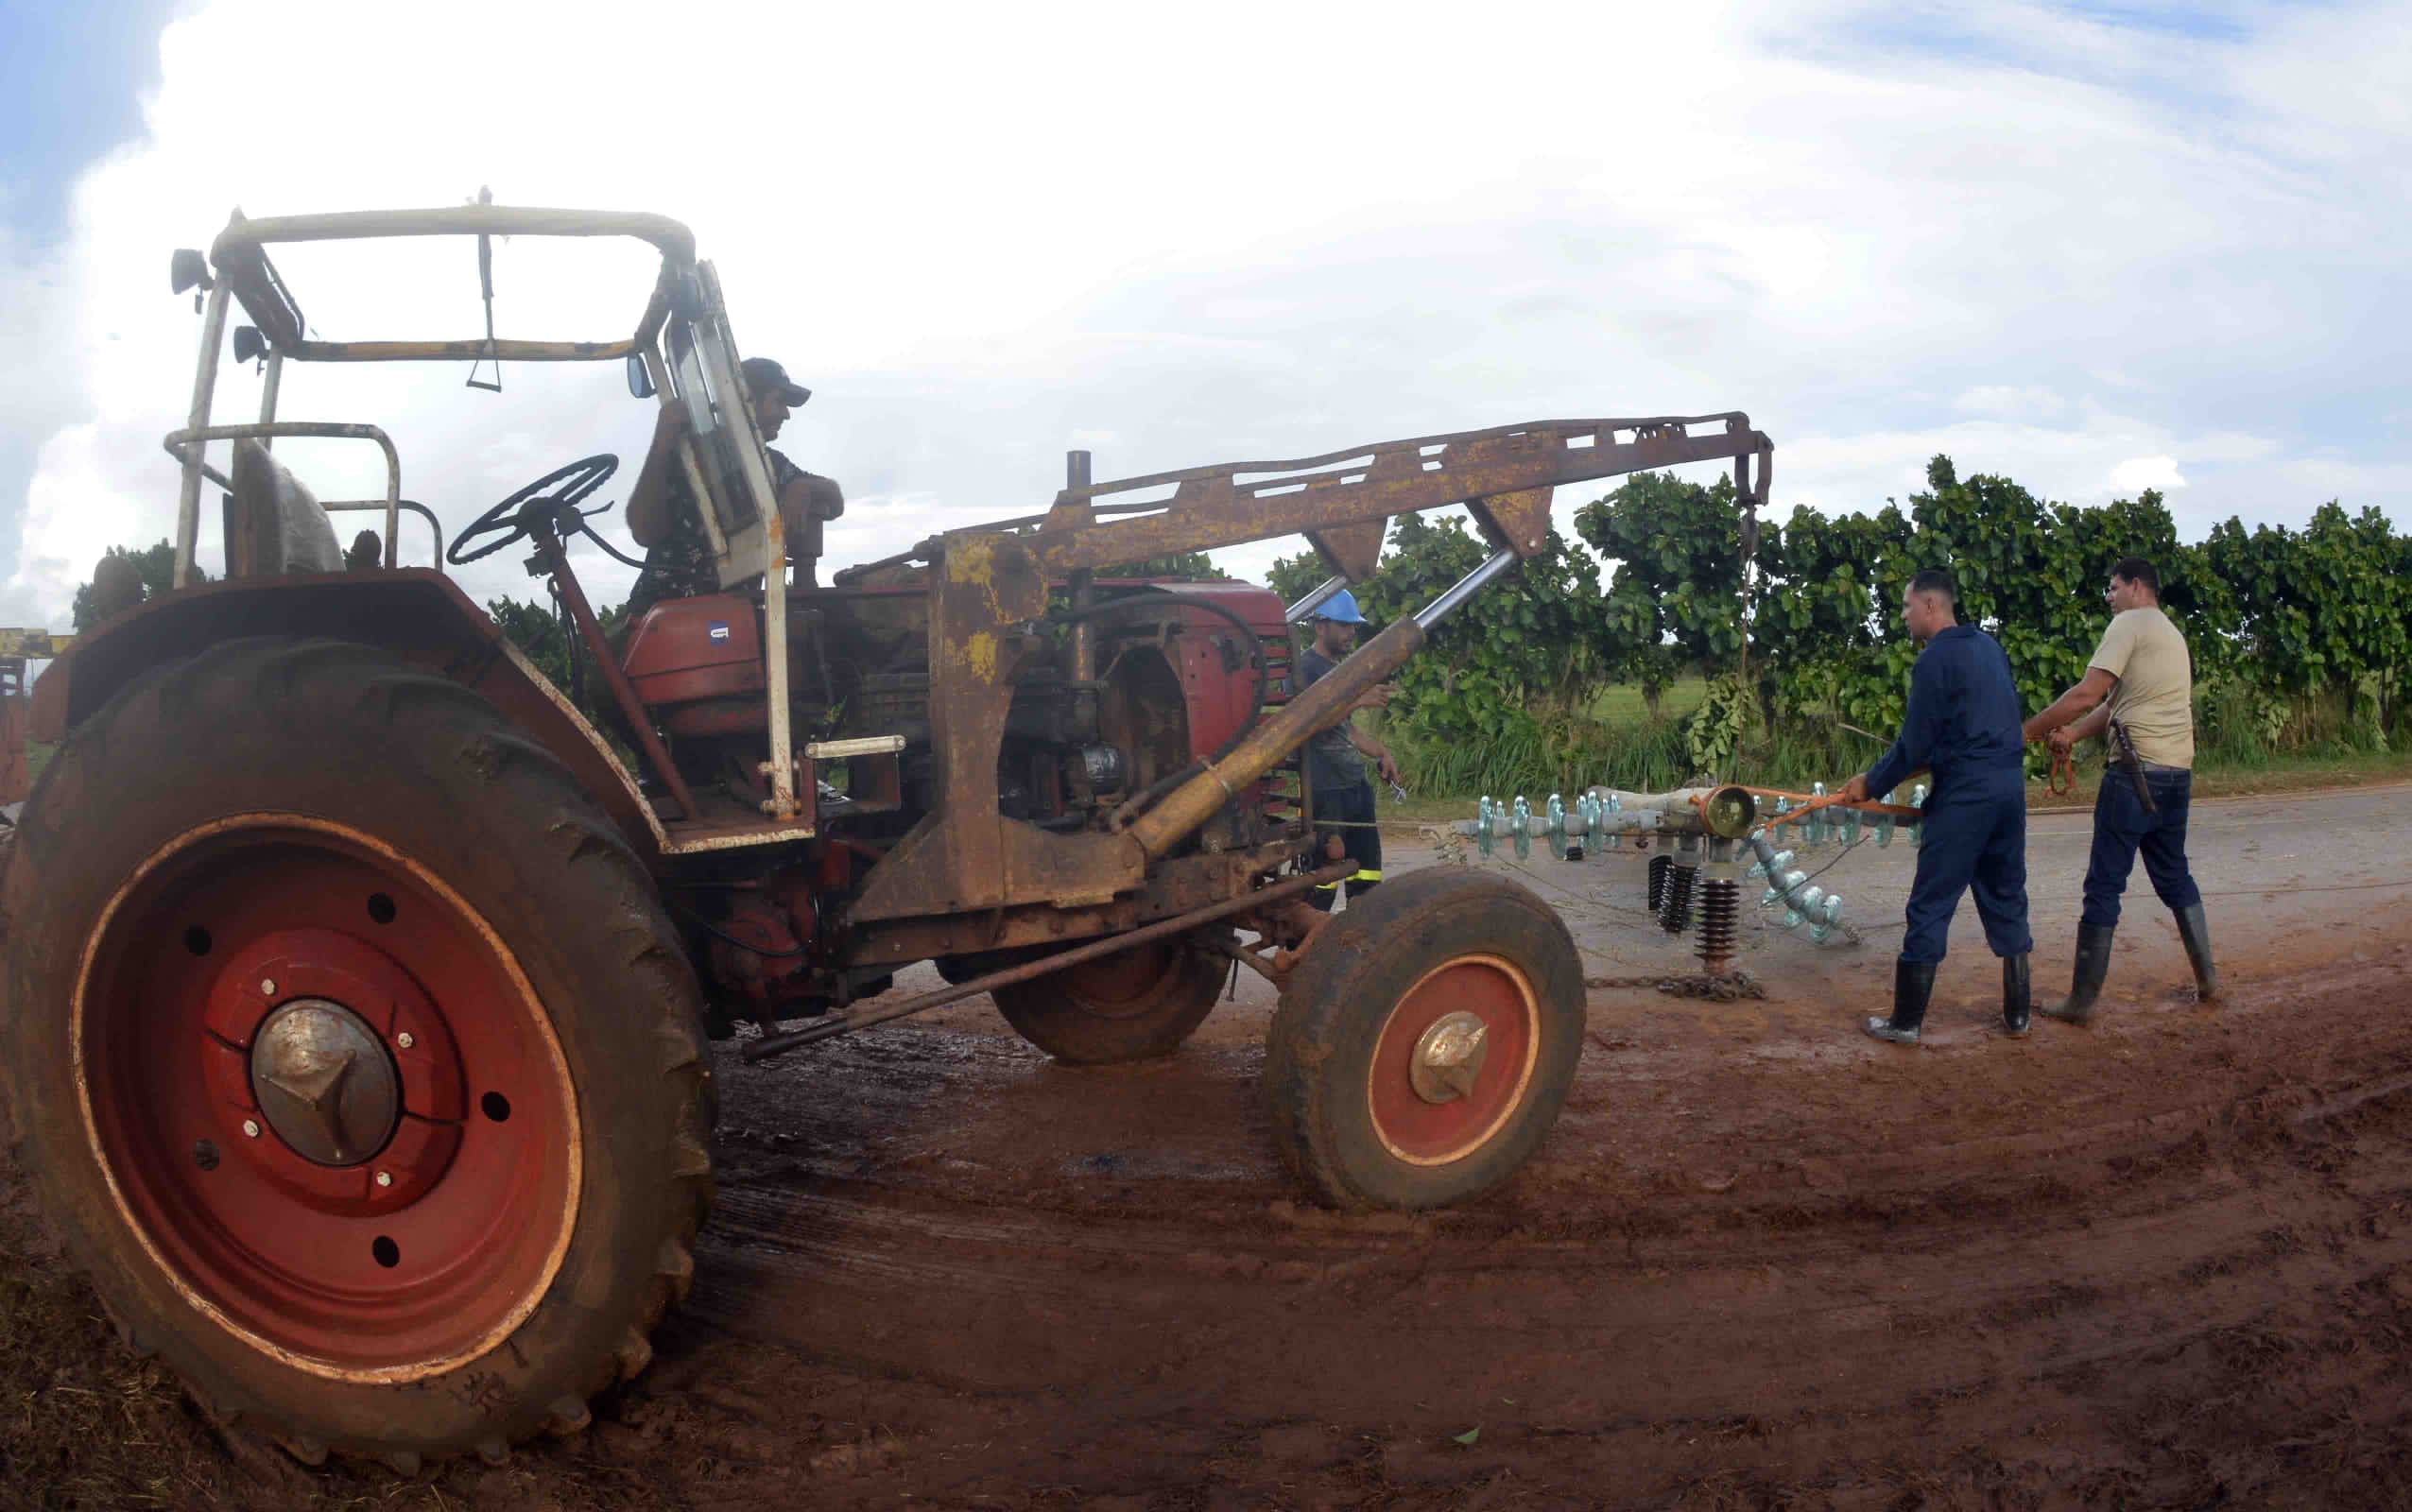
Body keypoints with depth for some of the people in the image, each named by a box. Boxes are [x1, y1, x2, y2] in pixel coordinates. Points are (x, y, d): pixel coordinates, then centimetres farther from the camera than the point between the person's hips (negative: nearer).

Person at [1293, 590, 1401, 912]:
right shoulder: (1305, 667, -7)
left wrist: (1381, 753, 15)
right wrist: (1357, 700, -28)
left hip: (1357, 788, 9)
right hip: (1324, 792, -9)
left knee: (1367, 880, 10)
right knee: (1322, 887, -9)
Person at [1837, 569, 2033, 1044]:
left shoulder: (1936, 659, -11)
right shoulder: (1989, 647, 13)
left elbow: (1915, 744, -11)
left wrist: (1870, 784, 2)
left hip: (1964, 795, -8)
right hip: (2009, 787, 8)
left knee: (1931, 906, -1)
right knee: (2007, 901, 15)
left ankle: (1906, 1022, 4)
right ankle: (2016, 1015, 20)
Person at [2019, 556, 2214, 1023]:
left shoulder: (2130, 623, -7)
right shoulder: (2172, 633, 22)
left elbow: (2088, 693, -16)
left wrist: (2028, 731, -9)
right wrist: (2072, 734, 3)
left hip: (2136, 771, -9)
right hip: (2178, 771, 9)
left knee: (2104, 885, -4)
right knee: (2174, 875, 21)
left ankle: (2082, 1001, -1)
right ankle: (2207, 978, 25)